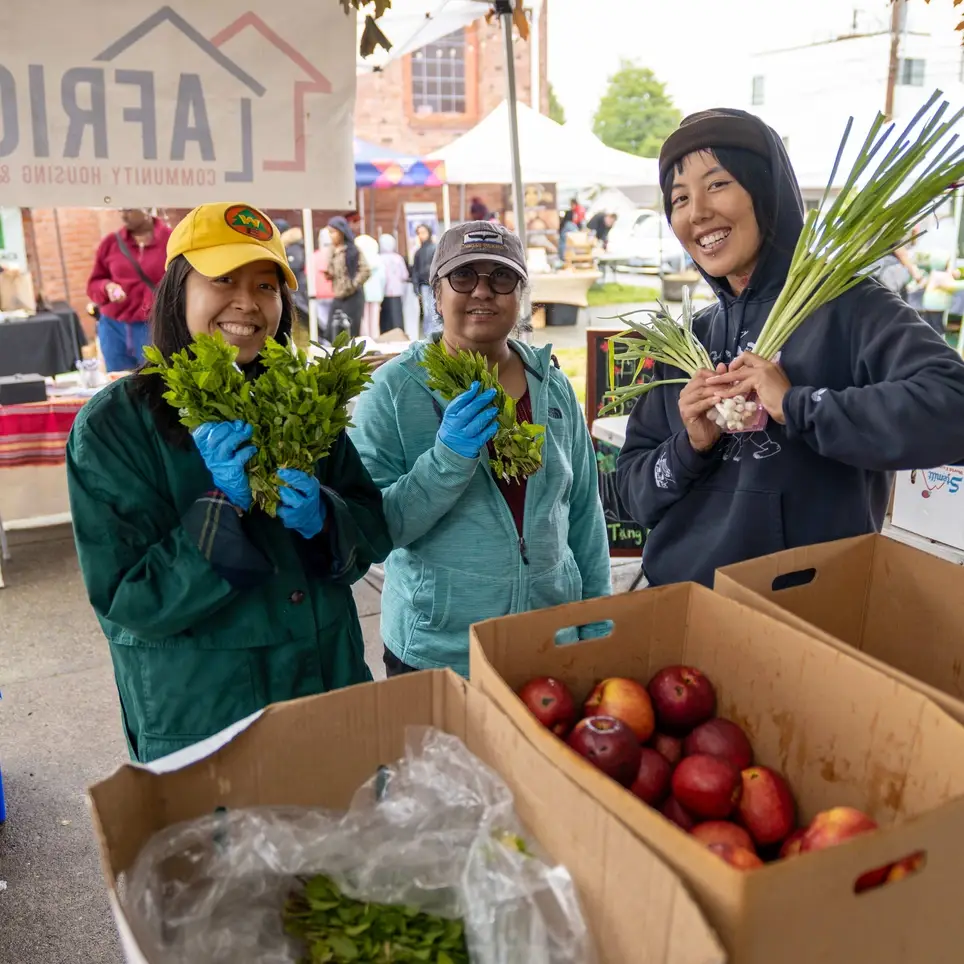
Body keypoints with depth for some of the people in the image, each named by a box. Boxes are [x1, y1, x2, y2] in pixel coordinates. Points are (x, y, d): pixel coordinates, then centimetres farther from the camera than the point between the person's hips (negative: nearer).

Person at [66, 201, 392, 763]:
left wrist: (322, 520, -19)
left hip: (334, 685, 5)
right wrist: (220, 506, -26)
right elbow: (127, 603, -15)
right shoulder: (112, 426, -12)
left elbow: (374, 532, 1)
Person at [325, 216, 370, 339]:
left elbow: (366, 271, -17)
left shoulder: (352, 250, -10)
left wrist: (352, 285, -14)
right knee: (333, 333, 6)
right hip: (337, 297, 7)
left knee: (351, 334, -5)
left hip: (352, 297, -7)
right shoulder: (333, 251, 12)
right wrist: (329, 274, 1)